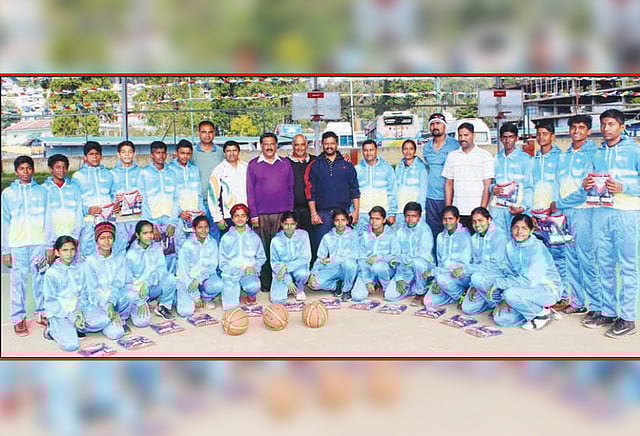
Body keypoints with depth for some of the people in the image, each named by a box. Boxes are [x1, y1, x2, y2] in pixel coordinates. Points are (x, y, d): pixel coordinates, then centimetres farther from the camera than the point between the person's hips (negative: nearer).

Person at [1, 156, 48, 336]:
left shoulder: (42, 191, 7)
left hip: (39, 242, 0)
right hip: (17, 243, 0)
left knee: (41, 279, 4)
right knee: (17, 280, 1)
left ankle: (42, 313, 16)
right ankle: (18, 318, 9)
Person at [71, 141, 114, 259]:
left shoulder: (108, 174, 19)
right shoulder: (78, 176, 8)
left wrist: (116, 206, 1)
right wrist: (87, 210, -16)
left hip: (108, 219, 2)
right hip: (88, 220, -2)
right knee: (88, 255, -5)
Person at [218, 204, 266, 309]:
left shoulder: (254, 237, 8)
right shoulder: (226, 238, 5)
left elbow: (261, 257, 11)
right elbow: (223, 263, 4)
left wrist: (254, 267, -9)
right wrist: (240, 270, -11)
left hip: (249, 273, 0)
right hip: (231, 274, 0)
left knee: (253, 287, -34)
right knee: (230, 306, -15)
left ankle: (251, 296, 4)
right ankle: (236, 289, 20)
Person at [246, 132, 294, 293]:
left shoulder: (285, 163, 11)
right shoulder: (253, 165, 6)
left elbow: (290, 189, 12)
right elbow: (250, 191, 4)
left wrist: (290, 212, 6)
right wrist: (253, 215, -2)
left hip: (282, 213, 1)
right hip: (261, 215, -1)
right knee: (263, 250, 0)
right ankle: (265, 284, 9)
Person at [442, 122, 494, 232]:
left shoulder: (485, 156, 2)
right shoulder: (452, 156, 12)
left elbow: (487, 186, -3)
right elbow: (448, 184, 12)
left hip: (476, 212, -3)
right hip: (457, 212, 3)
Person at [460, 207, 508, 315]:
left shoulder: (499, 236, -15)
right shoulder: (474, 238, 7)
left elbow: (494, 265, -20)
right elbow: (474, 262, 9)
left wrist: (466, 269, -20)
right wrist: (473, 287, -4)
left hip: (498, 275, -6)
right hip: (479, 275, 6)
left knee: (477, 277, -36)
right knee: (467, 309, -8)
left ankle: (496, 301, -11)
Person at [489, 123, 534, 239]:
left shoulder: (524, 158, 3)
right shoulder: (496, 159, 14)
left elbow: (529, 187, -2)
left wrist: (523, 207, -17)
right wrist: (492, 188, -5)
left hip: (516, 208, -3)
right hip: (497, 207, 3)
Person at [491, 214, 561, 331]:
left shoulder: (537, 248, -22)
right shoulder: (510, 246, -1)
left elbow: (530, 281, -28)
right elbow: (510, 273, 2)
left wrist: (498, 283, -25)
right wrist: (504, 299, -12)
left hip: (548, 289, -7)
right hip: (527, 289, 7)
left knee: (511, 293, -33)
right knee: (500, 318, -8)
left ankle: (543, 313, -7)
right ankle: (535, 309, 13)